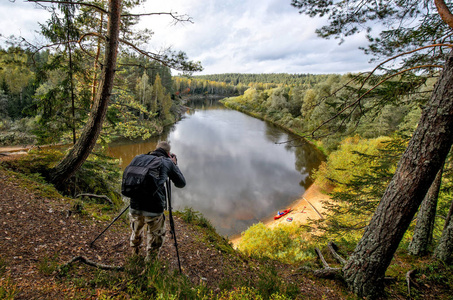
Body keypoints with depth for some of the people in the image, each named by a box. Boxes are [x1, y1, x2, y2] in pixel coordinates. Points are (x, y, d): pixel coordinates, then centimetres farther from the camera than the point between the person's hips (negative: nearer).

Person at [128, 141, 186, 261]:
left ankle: (134, 252, 55)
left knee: (136, 230, 31)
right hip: (154, 208, -5)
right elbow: (181, 183, 11)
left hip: (135, 205, 5)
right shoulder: (168, 162, 3)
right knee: (156, 235, 20)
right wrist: (174, 164, 22)